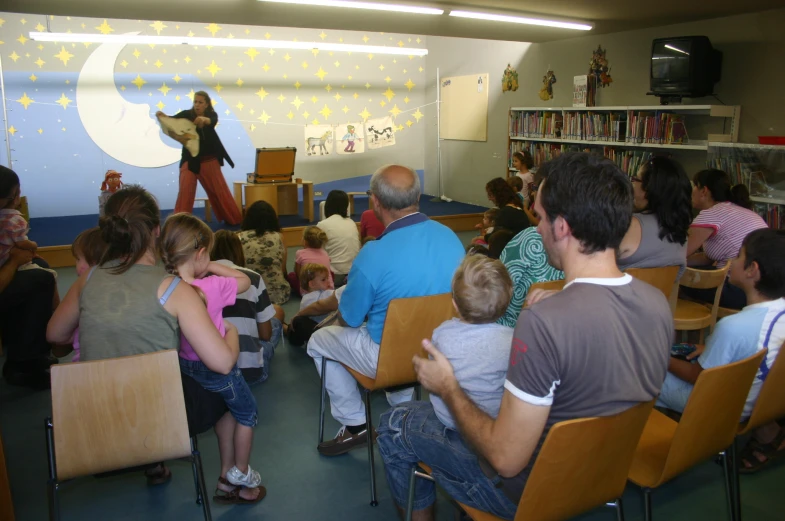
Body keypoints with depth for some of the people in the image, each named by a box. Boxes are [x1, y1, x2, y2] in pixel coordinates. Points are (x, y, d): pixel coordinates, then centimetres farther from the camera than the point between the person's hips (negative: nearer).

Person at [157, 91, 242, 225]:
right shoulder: (187, 114, -5)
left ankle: (233, 219, 22)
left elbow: (212, 121, -28)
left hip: (209, 160, 1)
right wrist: (163, 115, -44)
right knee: (185, 191, -12)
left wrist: (204, 119, -52)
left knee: (220, 191, 9)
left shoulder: (211, 115, -4)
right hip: (190, 160, -1)